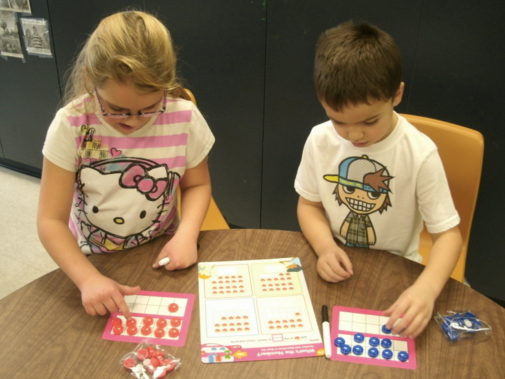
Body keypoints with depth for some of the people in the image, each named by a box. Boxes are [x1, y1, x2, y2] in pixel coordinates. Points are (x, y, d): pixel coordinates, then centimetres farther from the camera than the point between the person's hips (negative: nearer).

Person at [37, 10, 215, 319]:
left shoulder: (184, 118, -16)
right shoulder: (70, 125, -18)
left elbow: (197, 184, 2)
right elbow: (51, 220, -14)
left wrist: (186, 234, -16)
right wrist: (88, 278, -29)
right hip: (93, 262, 0)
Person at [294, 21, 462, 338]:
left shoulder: (421, 154, -21)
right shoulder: (320, 140, -13)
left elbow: (448, 232, -15)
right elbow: (309, 204, -1)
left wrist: (426, 288, -34)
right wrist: (325, 247, -20)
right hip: (338, 270, 2)